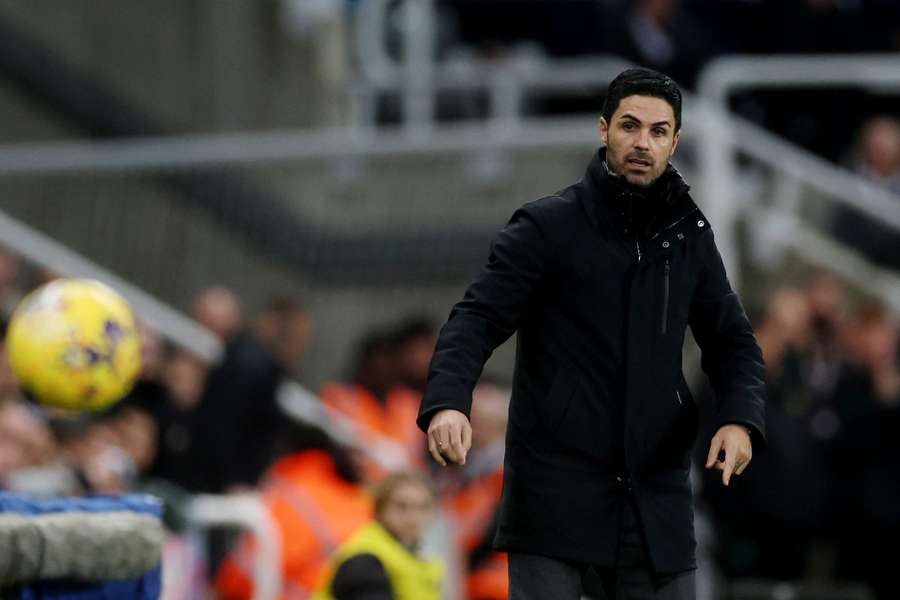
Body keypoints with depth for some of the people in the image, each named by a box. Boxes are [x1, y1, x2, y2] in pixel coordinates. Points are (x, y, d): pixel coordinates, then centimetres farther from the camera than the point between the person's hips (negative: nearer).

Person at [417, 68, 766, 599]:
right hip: (554, 490, -4)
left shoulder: (689, 236, 11)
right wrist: (448, 401, -29)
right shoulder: (548, 226, -3)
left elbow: (732, 340, 15)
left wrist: (740, 418, -5)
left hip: (656, 494, 4)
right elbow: (478, 320, -10)